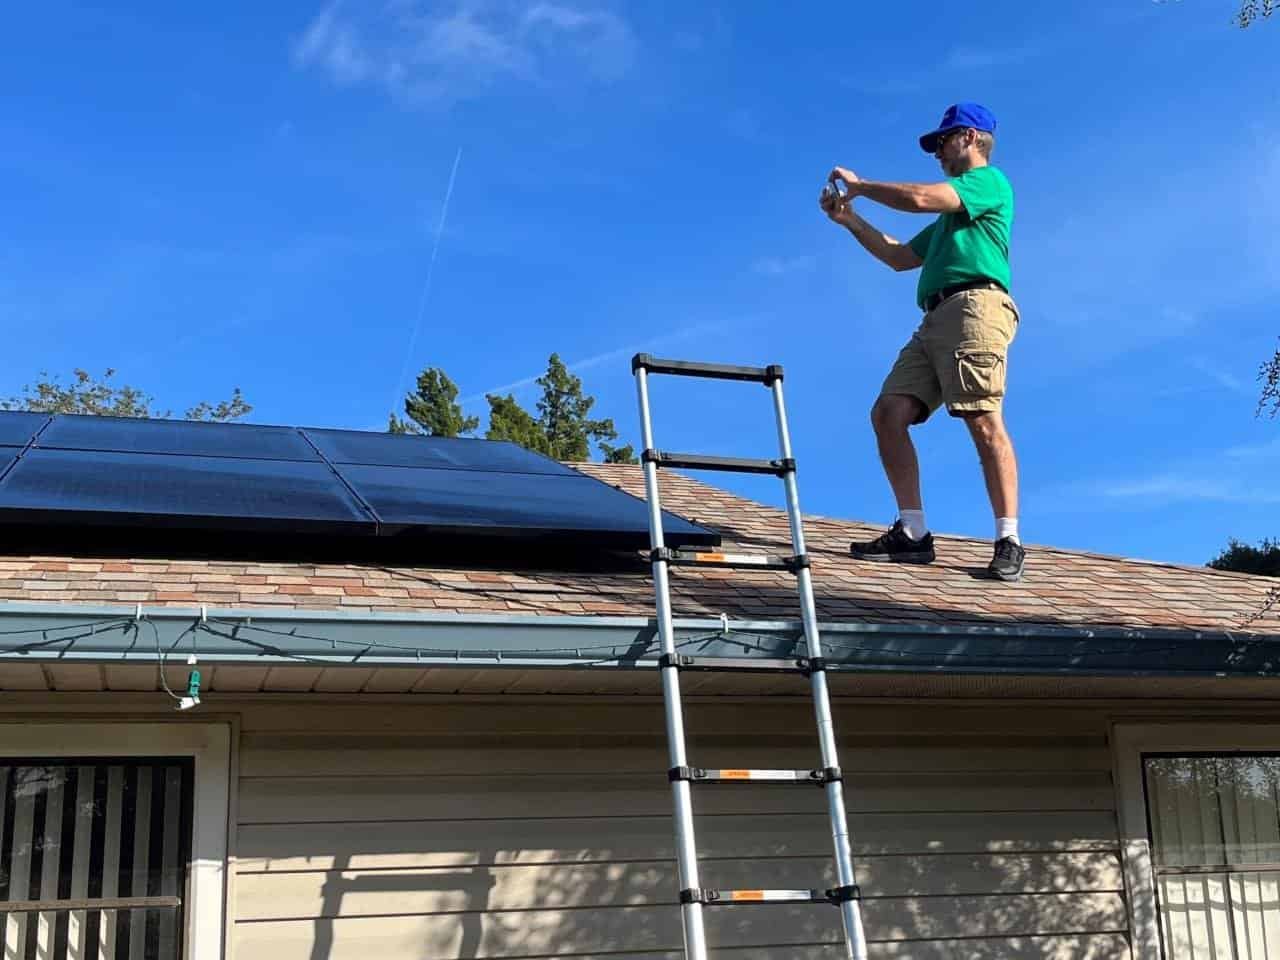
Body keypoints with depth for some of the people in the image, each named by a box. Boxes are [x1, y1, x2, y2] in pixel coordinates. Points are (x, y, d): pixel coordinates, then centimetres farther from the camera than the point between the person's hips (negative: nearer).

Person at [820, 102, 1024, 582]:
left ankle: (1009, 542, -21)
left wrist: (859, 185, 5)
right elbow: (901, 257, 37)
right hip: (935, 320, 9)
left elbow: (919, 198, -8)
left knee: (983, 419, -19)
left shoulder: (990, 181, 7)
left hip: (974, 305, -9)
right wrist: (850, 220, 29)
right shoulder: (952, 213, 36)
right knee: (888, 412, -5)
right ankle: (912, 533, -7)